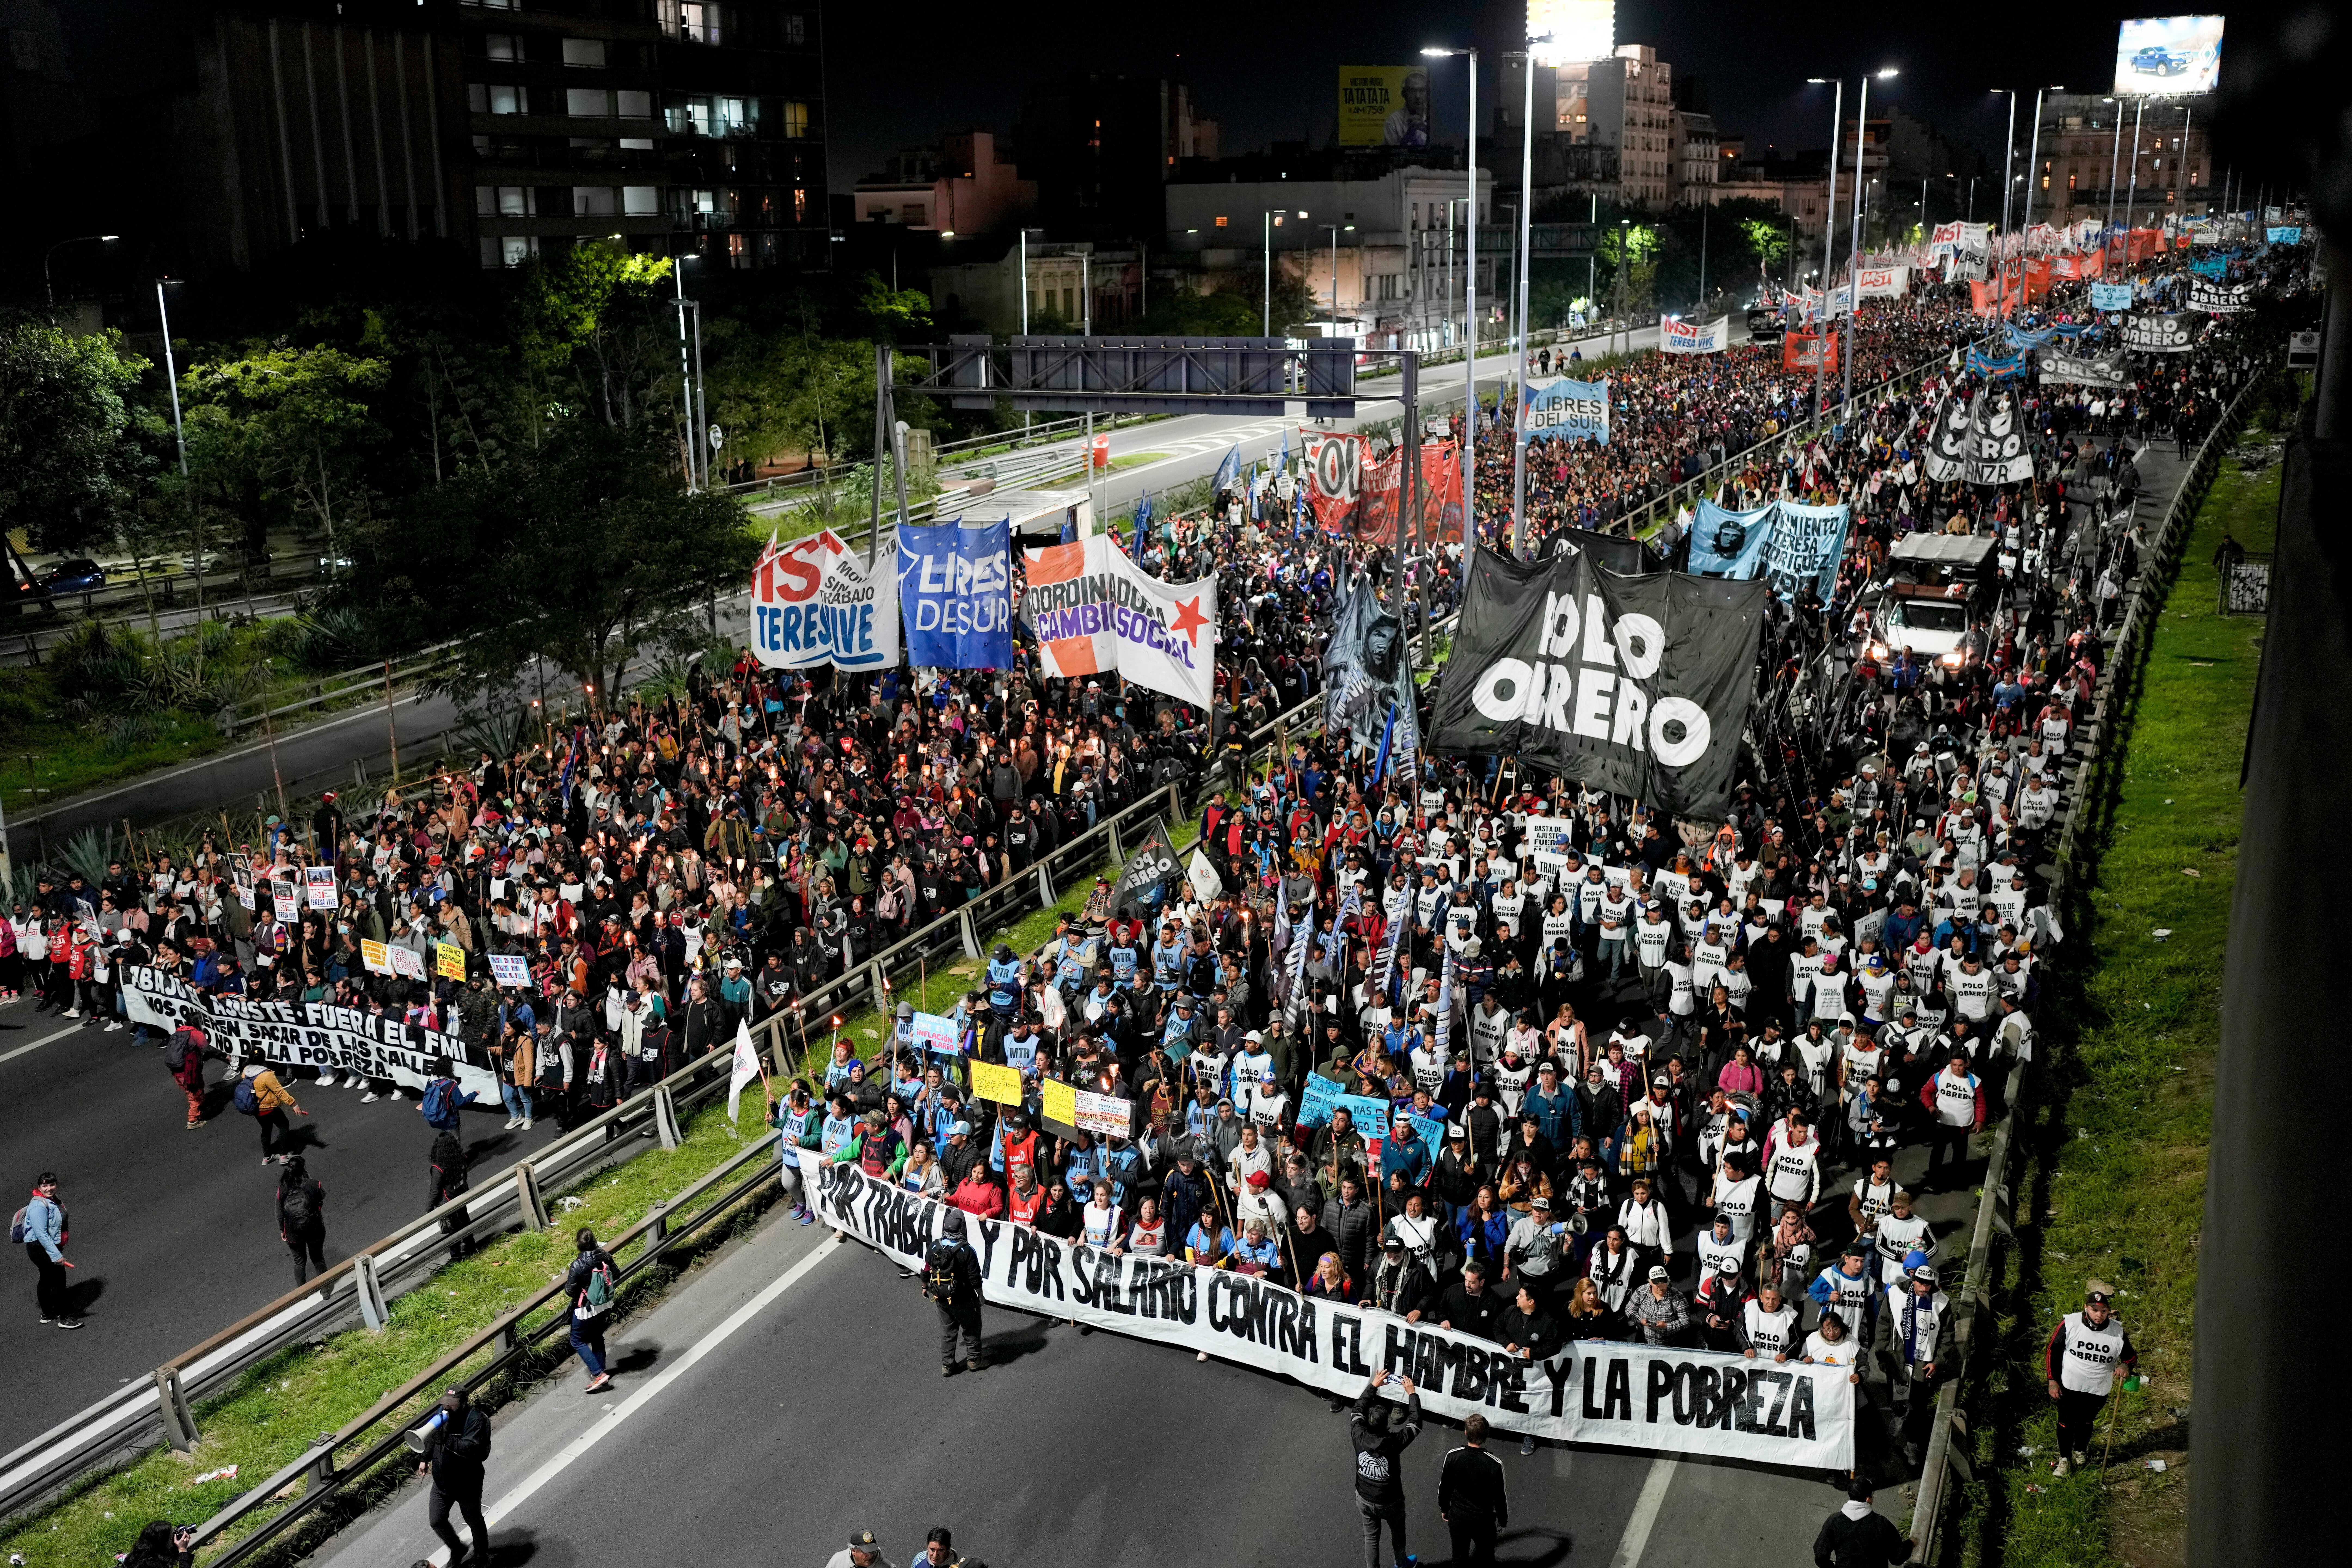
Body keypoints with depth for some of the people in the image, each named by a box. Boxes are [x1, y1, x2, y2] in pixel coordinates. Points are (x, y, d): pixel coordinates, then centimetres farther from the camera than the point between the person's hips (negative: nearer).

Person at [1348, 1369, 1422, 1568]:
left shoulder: (1360, 1437, -25)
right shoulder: (1394, 1443, -33)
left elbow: (1358, 1410, -6)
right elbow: (1415, 1423, -18)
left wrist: (1373, 1386, 2)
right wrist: (1412, 1394, -10)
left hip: (1364, 1500, 2)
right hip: (1390, 1503, -2)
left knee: (1371, 1537, 22)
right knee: (1398, 1532, 27)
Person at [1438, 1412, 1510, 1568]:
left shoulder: (1453, 1456, -19)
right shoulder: (1495, 1465, -26)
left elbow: (1444, 1487, -5)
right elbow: (1500, 1497, -14)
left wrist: (1444, 1509, 14)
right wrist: (1503, 1520, 5)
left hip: (1457, 1518, 2)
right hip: (1483, 1520, -2)